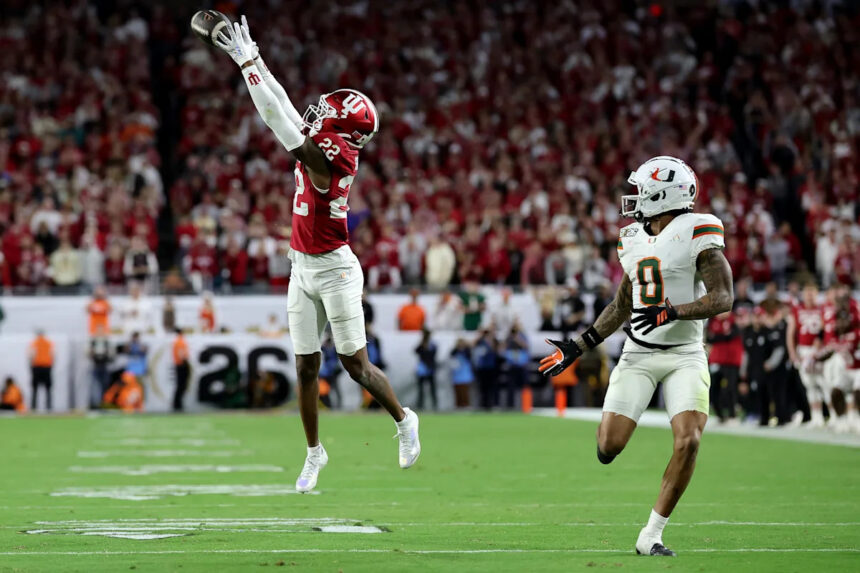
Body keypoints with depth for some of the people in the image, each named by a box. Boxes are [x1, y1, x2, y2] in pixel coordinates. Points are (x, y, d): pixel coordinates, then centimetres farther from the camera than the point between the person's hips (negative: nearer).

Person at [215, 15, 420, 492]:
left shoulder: (328, 159, -21)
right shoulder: (325, 150, 2)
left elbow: (279, 118, -25)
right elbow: (285, 109, 10)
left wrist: (248, 62, -23)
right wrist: (252, 58, 8)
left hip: (333, 269, -8)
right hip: (303, 270, 8)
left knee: (357, 365, 2)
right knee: (307, 368, 10)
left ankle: (404, 420, 25)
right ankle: (314, 452, 19)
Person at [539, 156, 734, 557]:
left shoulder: (696, 232, -9)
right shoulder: (634, 240, 10)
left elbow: (722, 298, -16)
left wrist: (672, 312, -29)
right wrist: (577, 348, 17)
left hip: (684, 354, -4)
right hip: (638, 354, 4)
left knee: (688, 441, -20)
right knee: (607, 448, -9)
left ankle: (651, 536, -7)